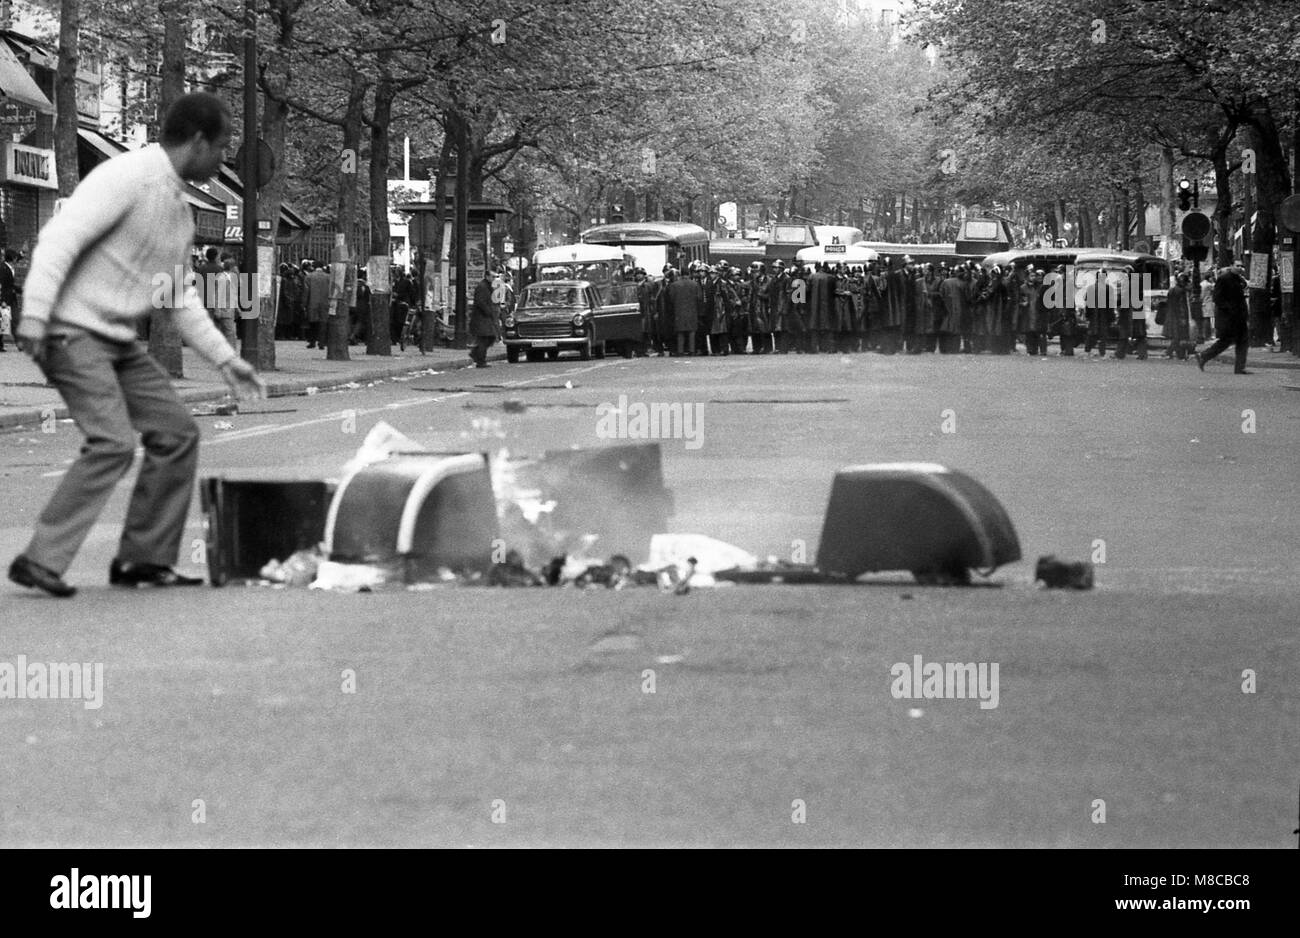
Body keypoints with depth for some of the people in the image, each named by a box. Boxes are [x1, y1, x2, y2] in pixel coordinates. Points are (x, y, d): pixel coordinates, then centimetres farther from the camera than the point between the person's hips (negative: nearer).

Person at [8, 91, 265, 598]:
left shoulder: (180, 209, 15)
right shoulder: (125, 177, -14)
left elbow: (180, 298, 22)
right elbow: (59, 239, -21)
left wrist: (225, 358, 16)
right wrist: (34, 315, -30)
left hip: (119, 340, 10)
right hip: (73, 329, -10)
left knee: (176, 432, 6)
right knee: (113, 442, -20)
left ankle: (144, 558, 13)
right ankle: (40, 560, -17)